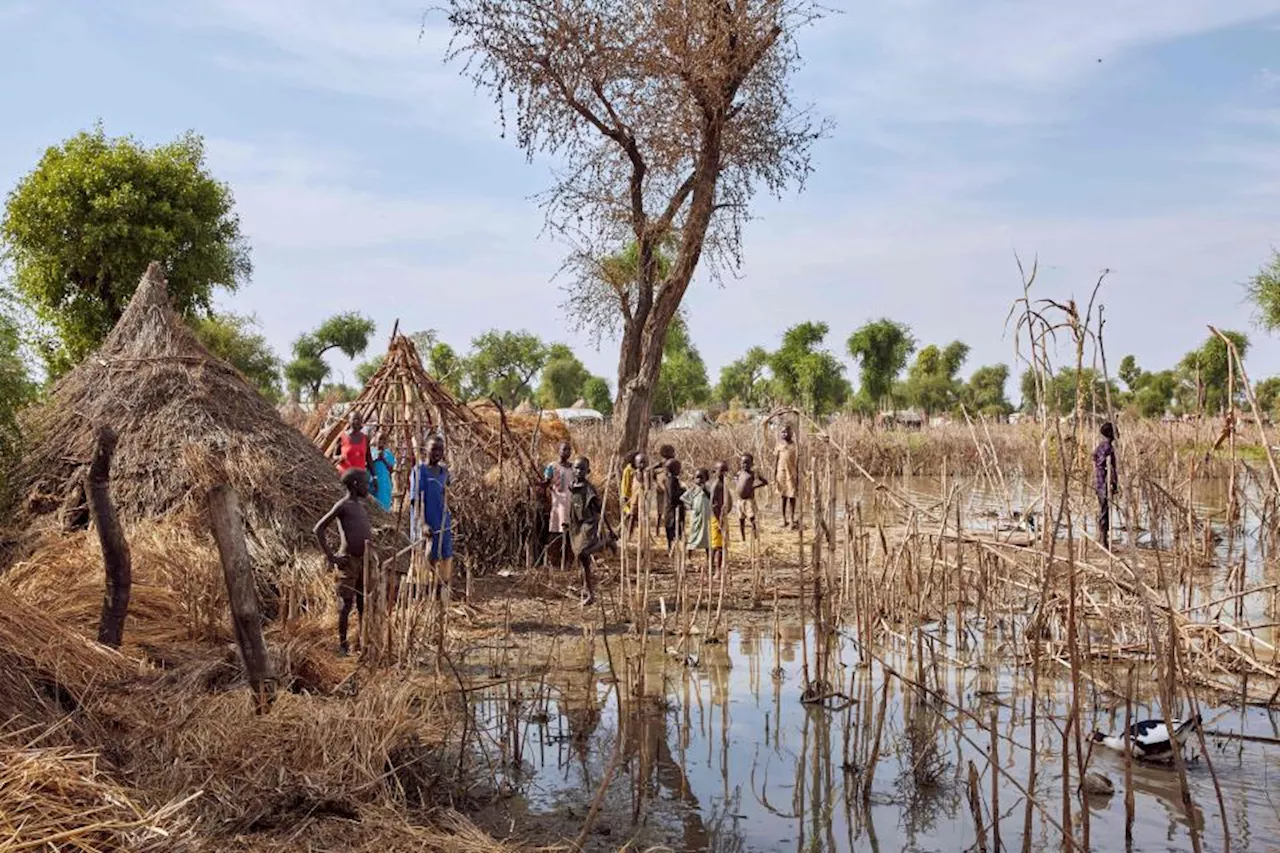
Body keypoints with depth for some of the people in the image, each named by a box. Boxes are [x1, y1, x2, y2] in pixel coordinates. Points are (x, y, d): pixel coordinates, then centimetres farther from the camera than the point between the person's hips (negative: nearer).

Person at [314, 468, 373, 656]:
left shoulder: (361, 506, 14)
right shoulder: (342, 506, -10)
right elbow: (318, 529, -14)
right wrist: (330, 556, -15)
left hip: (364, 560, 7)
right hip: (348, 561, -7)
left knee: (364, 603, 11)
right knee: (346, 604, -1)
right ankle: (342, 644, 7)